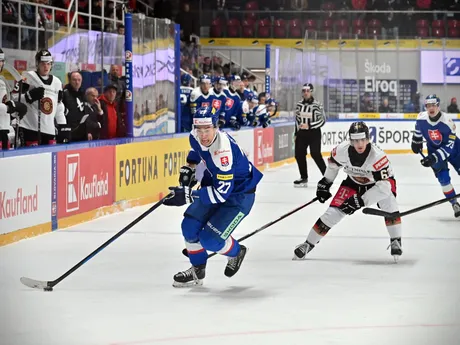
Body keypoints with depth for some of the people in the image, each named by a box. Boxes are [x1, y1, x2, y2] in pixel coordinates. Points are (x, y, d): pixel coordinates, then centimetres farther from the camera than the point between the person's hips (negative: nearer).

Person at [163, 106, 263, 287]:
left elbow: (222, 192, -37)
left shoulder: (223, 150, -37)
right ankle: (197, 270, 21)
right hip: (215, 184, 8)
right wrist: (189, 167, 1)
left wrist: (188, 195, -38)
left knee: (210, 238, -15)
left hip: (239, 194, -8)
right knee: (190, 225, -1)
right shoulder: (196, 136, -13)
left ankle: (236, 252, 19)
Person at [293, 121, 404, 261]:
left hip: (378, 182, -3)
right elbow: (333, 163, -1)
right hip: (353, 182, 3)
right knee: (333, 212, -6)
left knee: (390, 206, -31)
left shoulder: (377, 155, -39)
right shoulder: (342, 150, -27)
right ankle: (308, 244, 10)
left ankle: (395, 242, -12)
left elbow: (384, 185, -40)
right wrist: (325, 183, 9)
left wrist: (360, 201, -41)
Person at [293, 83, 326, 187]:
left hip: (314, 133, -6)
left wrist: (309, 126, -18)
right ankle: (304, 178, 17)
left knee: (315, 154, -13)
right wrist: (296, 133, 14)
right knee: (299, 154, 4)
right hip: (302, 133, 6)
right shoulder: (299, 104, 5)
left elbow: (322, 120, -10)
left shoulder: (317, 105, -11)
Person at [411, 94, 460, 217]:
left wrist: (434, 158, -36)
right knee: (444, 178, -8)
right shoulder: (421, 118, -19)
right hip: (434, 150, 2)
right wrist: (416, 141, 17)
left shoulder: (447, 122, -30)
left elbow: (449, 146, -30)